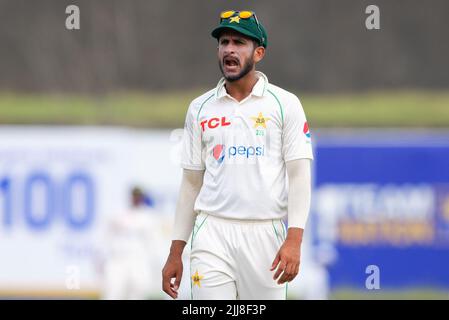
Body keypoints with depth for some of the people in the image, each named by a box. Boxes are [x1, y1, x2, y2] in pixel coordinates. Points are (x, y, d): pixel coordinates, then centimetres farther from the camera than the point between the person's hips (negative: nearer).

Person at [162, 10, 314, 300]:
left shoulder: (285, 104, 3)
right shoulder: (200, 109, 12)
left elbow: (299, 175, -3)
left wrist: (294, 240, -16)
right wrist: (176, 251, 11)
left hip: (265, 233, -2)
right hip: (212, 233, 2)